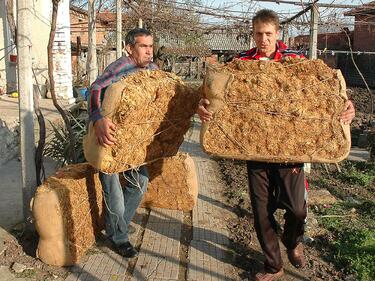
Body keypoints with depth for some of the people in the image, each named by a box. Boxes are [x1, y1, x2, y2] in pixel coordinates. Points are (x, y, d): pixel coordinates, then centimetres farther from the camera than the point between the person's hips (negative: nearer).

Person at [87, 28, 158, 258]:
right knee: (112, 185, -2)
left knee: (140, 181, 11)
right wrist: (98, 120, -58)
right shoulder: (121, 67, -25)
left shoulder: (153, 68, -1)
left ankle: (120, 221, 31)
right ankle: (118, 236, 15)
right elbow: (96, 89, -40)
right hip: (108, 132, -7)